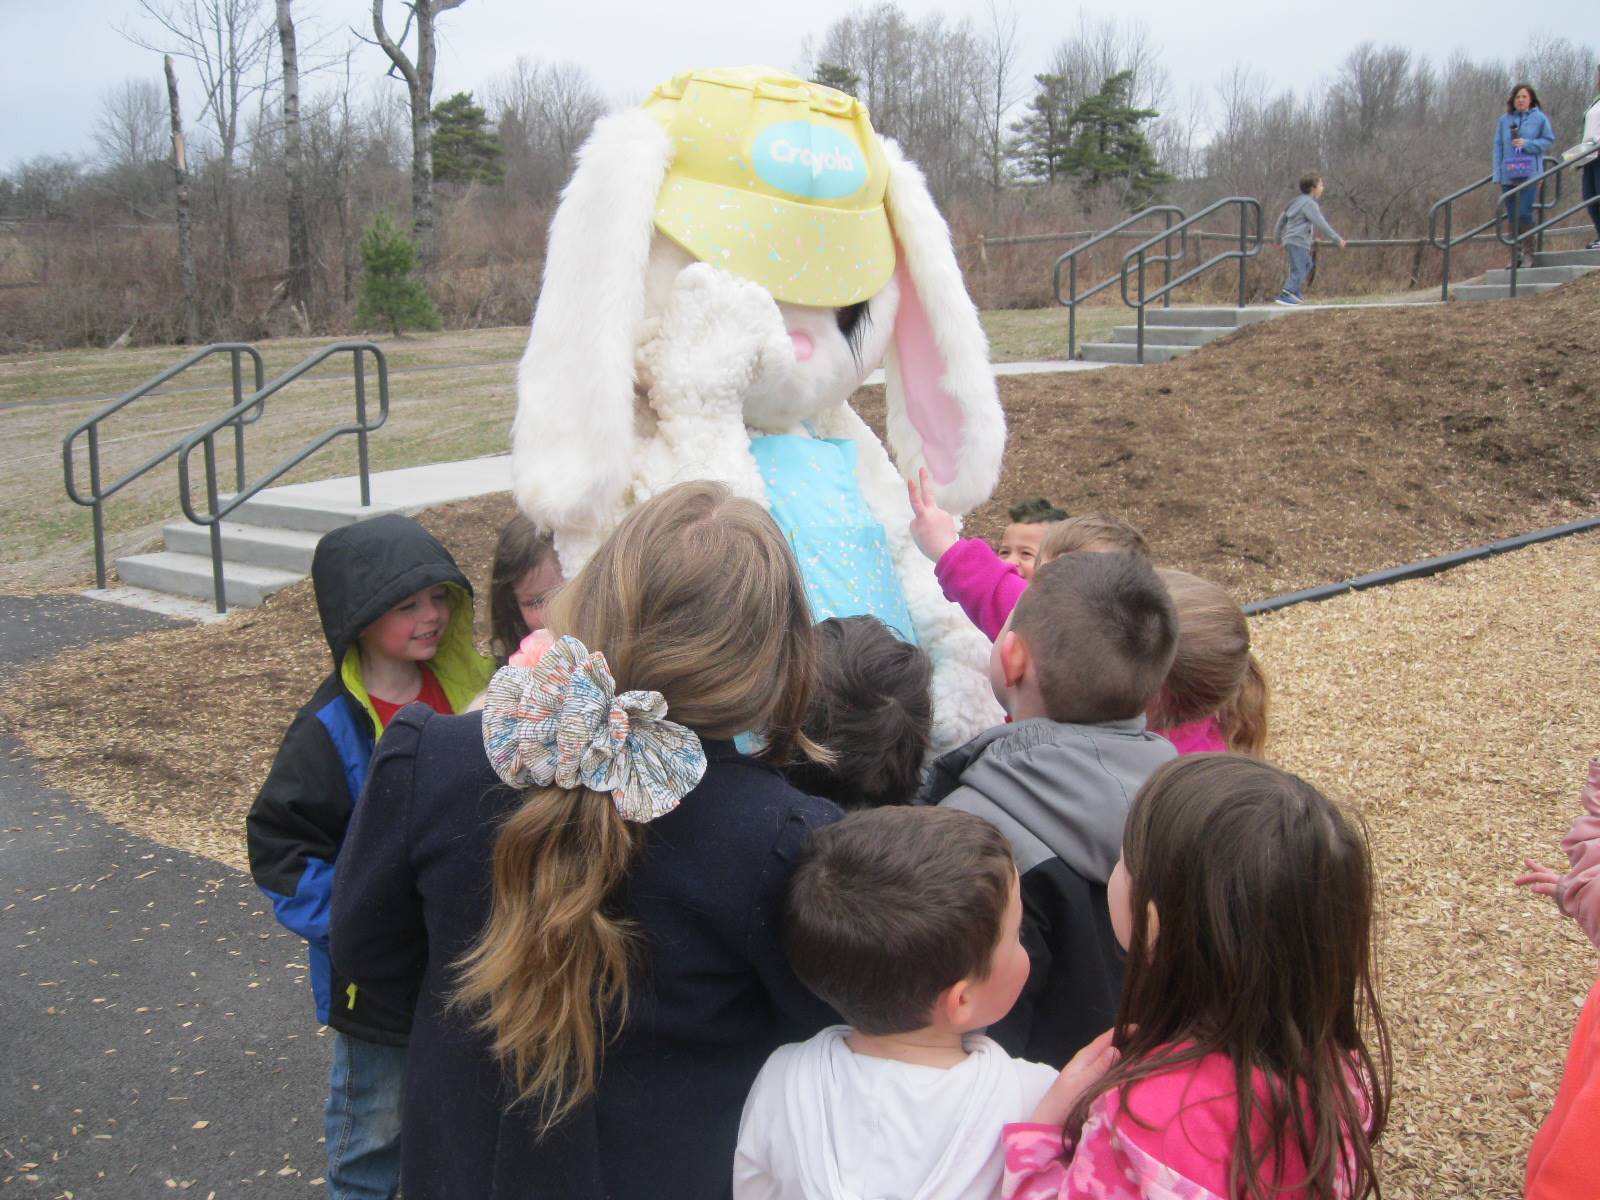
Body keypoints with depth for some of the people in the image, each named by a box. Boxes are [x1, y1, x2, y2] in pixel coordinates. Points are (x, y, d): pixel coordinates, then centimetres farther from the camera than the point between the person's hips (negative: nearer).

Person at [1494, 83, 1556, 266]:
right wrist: (1498, 175, 2)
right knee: (1512, 216, 7)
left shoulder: (1539, 118, 1)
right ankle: (1515, 255, 14)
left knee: (1524, 214, -11)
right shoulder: (1504, 120, 7)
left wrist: (1527, 144, -13)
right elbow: (1498, 146, 7)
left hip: (1529, 174, -3)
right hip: (1508, 175, 3)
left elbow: (1548, 140, 3)